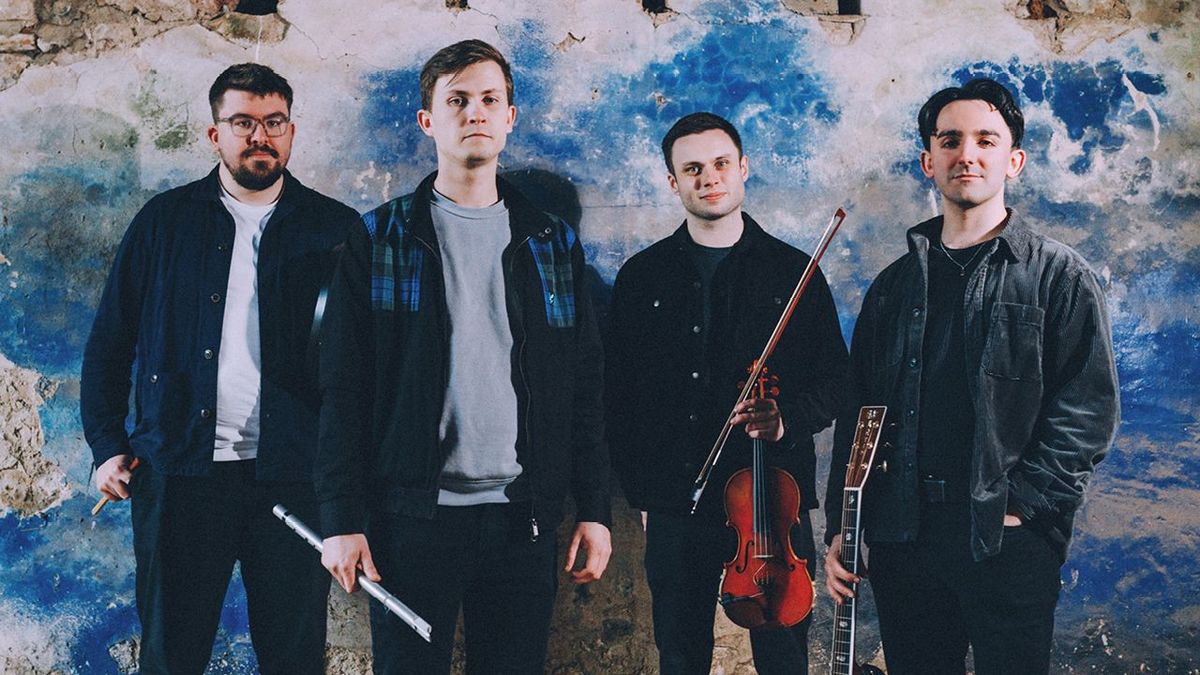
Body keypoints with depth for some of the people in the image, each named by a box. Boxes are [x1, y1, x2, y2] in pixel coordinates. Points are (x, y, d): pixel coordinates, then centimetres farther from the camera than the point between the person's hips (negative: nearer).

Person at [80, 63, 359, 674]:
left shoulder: (334, 229, 6)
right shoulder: (165, 221, 9)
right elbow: (109, 343, 11)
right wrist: (108, 447, 3)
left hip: (292, 478, 0)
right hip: (179, 474, 1)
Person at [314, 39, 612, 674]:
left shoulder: (553, 243, 11)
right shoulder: (380, 240, 4)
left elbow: (584, 388, 11)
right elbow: (342, 388, -1)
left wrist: (594, 510, 5)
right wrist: (341, 519, -7)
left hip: (522, 519, 2)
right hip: (412, 518, -2)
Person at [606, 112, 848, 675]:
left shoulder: (793, 272, 5)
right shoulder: (642, 278, 7)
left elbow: (834, 378, 6)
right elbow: (620, 395, 9)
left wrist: (789, 418, -14)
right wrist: (641, 492, 4)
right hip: (675, 508, 1)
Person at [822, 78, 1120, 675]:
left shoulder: (1058, 276, 1)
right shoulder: (896, 284, 14)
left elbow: (1088, 409, -6)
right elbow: (857, 414, 14)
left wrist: (1021, 504, -14)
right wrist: (839, 529, 7)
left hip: (1008, 542, -4)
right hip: (902, 538, 4)